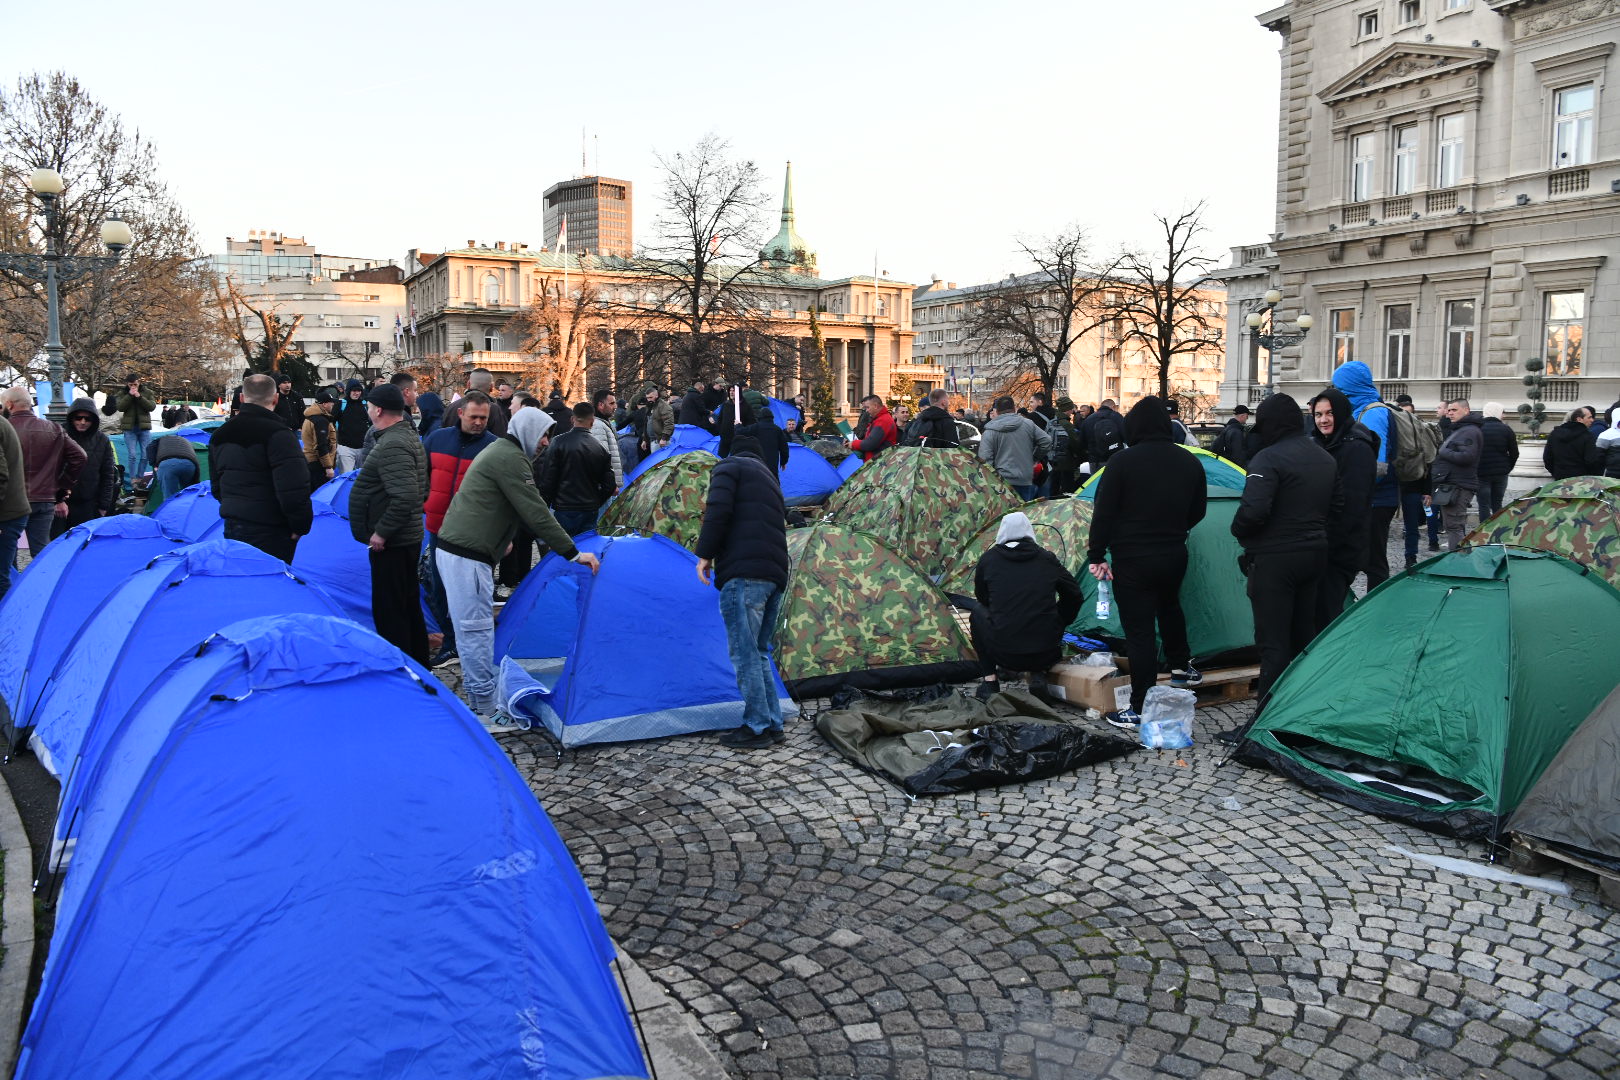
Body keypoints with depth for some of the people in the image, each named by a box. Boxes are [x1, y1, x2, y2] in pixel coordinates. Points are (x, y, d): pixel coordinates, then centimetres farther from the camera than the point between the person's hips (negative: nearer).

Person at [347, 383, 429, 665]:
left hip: (390, 545, -11)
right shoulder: (408, 436, 13)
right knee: (408, 606, 20)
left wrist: (381, 531, -22)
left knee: (389, 611, -3)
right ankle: (417, 663, 31)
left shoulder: (392, 445, -21)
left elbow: (405, 497, -32)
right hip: (409, 537, 11)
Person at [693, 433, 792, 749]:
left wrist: (705, 554, -4)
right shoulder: (768, 477, 30)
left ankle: (757, 726, 0)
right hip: (777, 574, 8)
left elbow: (719, 511, -10)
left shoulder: (727, 467, 7)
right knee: (758, 652, 16)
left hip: (744, 572, -8)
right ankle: (773, 724, 17)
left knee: (744, 651, -3)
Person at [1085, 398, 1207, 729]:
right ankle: (1181, 668, 50)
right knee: (1169, 607, 32)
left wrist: (1096, 555, -4)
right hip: (1175, 556, 6)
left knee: (1140, 630, -2)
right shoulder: (1190, 463, 4)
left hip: (1133, 559, -6)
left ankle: (1139, 711, 2)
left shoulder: (1123, 462, -14)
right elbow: (1198, 511, 15)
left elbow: (1103, 513, -13)